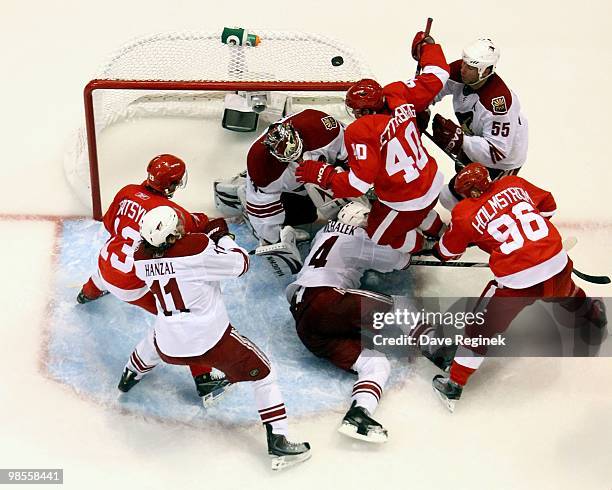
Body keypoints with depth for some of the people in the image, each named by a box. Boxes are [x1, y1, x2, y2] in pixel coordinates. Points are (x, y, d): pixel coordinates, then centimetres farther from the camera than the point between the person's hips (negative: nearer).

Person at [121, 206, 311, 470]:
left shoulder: (142, 258, -3)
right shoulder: (198, 246, -20)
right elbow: (240, 264, -8)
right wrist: (223, 235, 7)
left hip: (169, 348, 6)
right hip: (211, 342, -5)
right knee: (262, 373, 11)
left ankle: (130, 377, 65)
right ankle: (278, 443, 6)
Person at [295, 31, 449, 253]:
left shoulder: (361, 132, -30)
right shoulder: (398, 97, -13)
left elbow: (358, 184, -29)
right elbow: (437, 76, 0)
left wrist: (321, 174, -17)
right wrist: (425, 44, 18)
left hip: (405, 204, -7)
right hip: (433, 184, 7)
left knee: (378, 235, 26)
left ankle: (419, 246, 47)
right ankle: (436, 229, 66)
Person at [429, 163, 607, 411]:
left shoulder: (465, 214, -2)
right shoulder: (514, 183, 8)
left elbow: (447, 252, 12)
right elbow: (548, 205, 23)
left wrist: (436, 250, 34)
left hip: (517, 281, -4)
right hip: (557, 265, 5)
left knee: (481, 328, 11)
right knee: (565, 292, 39)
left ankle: (454, 385, 16)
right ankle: (592, 312, 67)